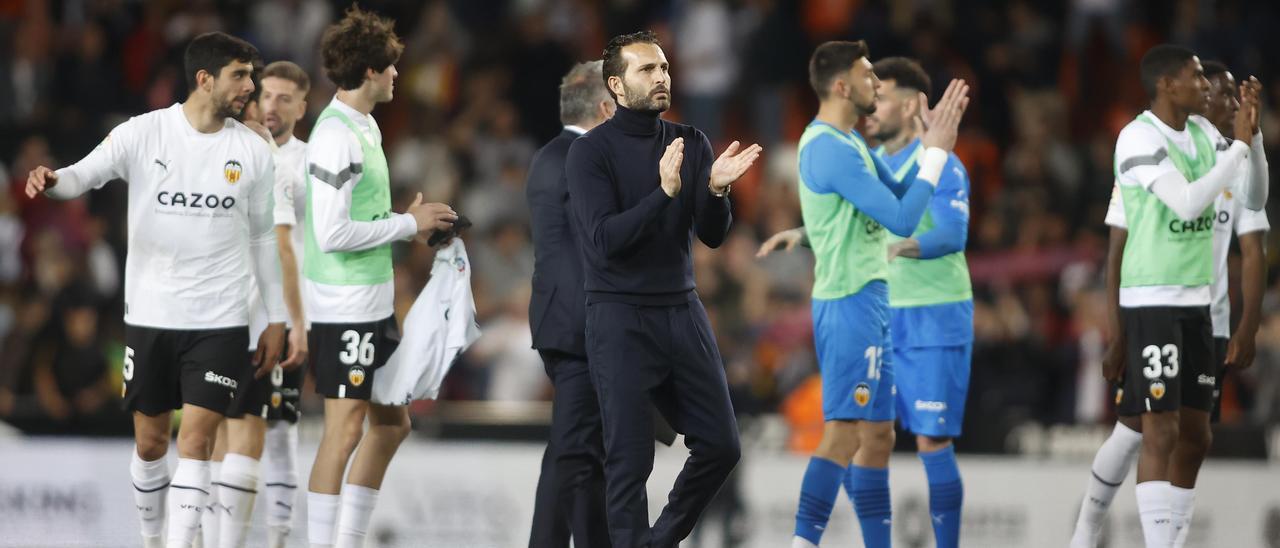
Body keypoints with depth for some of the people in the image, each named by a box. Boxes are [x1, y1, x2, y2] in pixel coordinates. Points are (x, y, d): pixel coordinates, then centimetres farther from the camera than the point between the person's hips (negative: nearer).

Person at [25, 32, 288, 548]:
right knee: (150, 442, 8)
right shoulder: (144, 134, -4)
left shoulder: (252, 151, 3)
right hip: (150, 315, 0)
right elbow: (83, 175, -10)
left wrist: (276, 319, 12)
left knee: (196, 437, -10)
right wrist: (50, 180, -35)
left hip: (220, 321, 0)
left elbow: (263, 238, 11)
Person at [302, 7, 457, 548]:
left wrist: (412, 221, 7)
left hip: (374, 304, 10)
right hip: (345, 308, -10)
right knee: (344, 429, -7)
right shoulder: (336, 136, -17)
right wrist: (408, 224, -14)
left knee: (391, 423, 15)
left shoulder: (363, 127, 13)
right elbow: (332, 234, -22)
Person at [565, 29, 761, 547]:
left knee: (720, 446, 6)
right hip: (620, 319, -5)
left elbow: (712, 235, 1)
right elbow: (605, 240, -18)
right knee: (630, 459, -4)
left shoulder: (690, 144, 7)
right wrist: (665, 193, -29)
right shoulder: (590, 152, -8)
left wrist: (714, 189, -19)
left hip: (682, 311, 5)